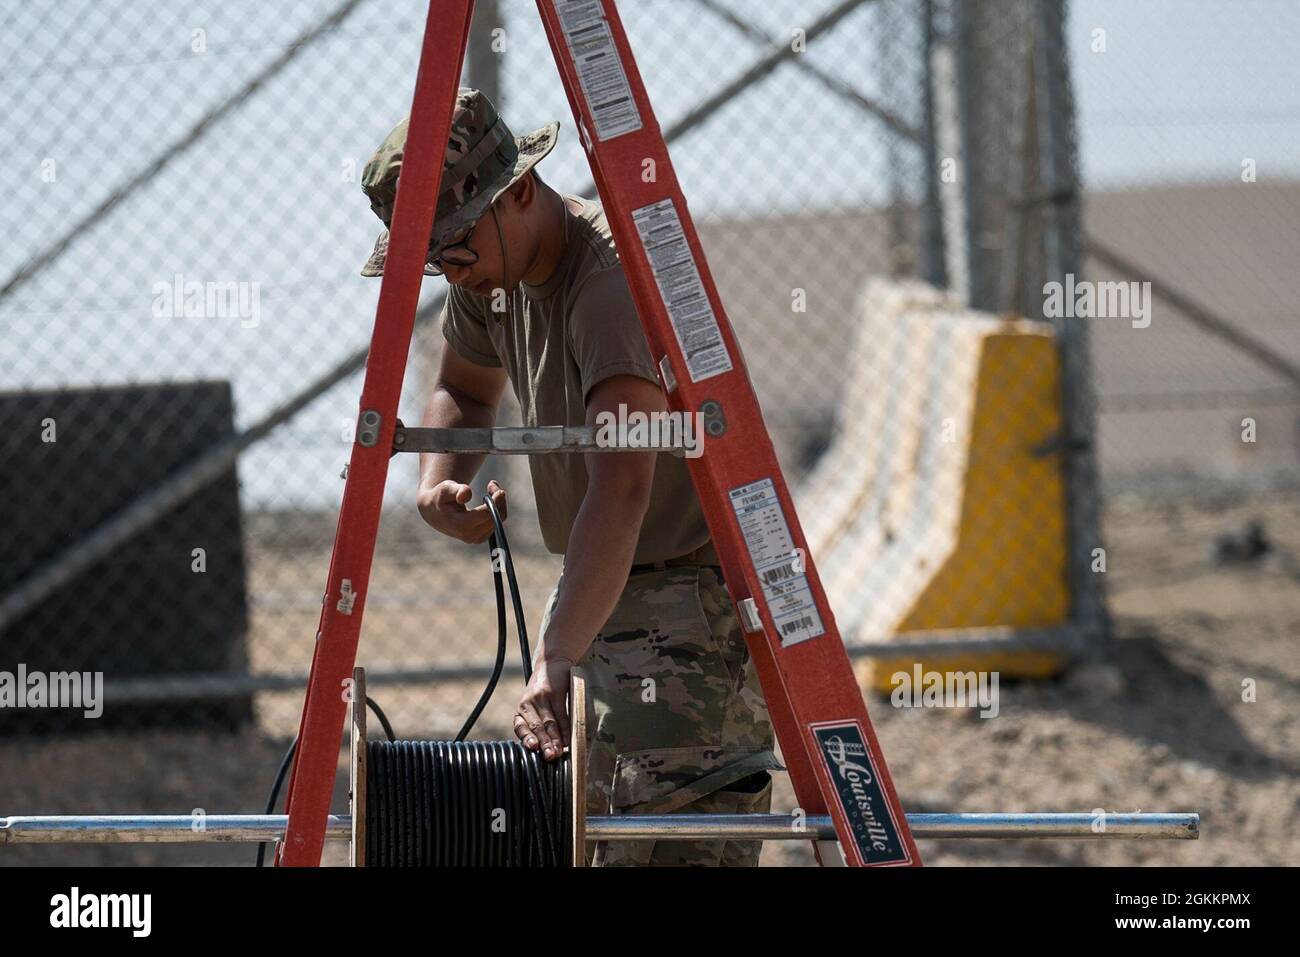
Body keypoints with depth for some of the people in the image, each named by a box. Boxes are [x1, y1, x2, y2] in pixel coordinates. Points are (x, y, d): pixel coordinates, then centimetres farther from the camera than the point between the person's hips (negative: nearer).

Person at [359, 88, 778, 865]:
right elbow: (464, 389, 24)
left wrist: (556, 663, -44)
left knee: (673, 846, -19)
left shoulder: (616, 276, -26)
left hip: (699, 597, -9)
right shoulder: (493, 275, 2)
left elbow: (622, 488, -37)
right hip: (599, 594, 9)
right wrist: (440, 485, 0)